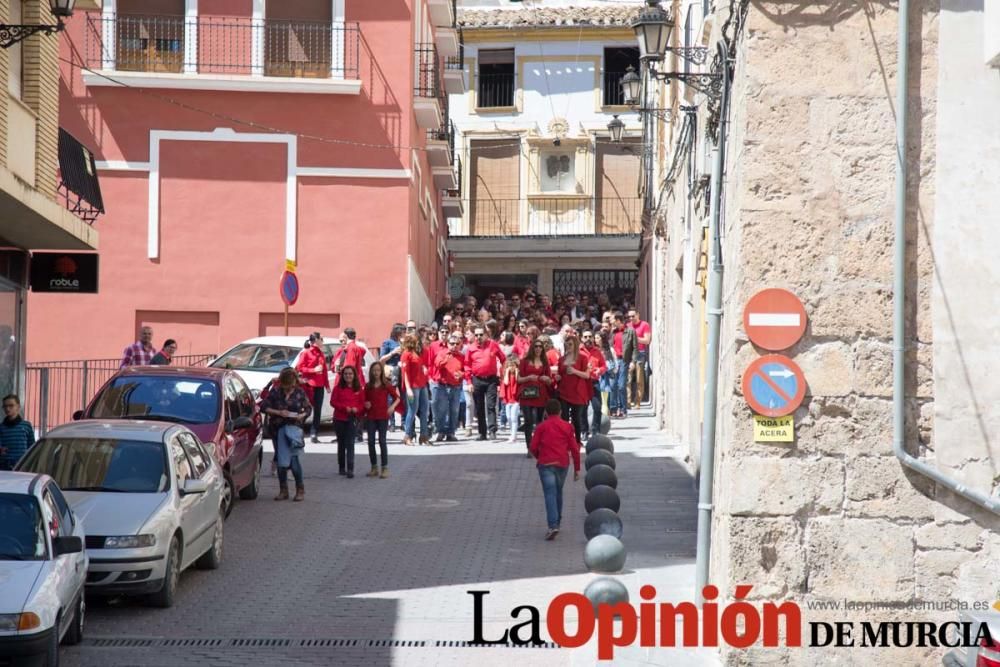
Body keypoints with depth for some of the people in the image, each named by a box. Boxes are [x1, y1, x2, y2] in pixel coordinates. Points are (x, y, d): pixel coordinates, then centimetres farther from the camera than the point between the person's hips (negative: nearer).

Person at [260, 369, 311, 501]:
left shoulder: (299, 392, 3)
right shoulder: (275, 392, 1)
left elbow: (308, 408, 11)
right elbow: (264, 406, -1)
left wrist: (302, 415, -10)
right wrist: (278, 412, -13)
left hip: (294, 427, -2)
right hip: (278, 429, 2)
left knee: (293, 458, -12)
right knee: (281, 461, 5)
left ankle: (300, 489, 1)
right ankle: (283, 490, 17)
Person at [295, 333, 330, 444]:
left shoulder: (321, 354, 16)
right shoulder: (306, 353, -3)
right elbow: (299, 368, -9)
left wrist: (327, 385, 13)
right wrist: (313, 370, -17)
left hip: (319, 386, 6)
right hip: (309, 385, -6)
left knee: (317, 411, 4)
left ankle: (314, 434, 7)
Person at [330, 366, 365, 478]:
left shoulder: (359, 389, 4)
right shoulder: (338, 388, 1)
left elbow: (362, 403, 5)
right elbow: (333, 401, -4)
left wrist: (357, 409, -16)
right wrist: (344, 407, -17)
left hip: (352, 419, -1)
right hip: (339, 419, 1)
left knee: (350, 444, -11)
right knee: (341, 443, 12)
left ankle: (350, 469, -17)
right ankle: (342, 468, 24)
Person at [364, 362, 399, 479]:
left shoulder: (386, 385, 0)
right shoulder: (368, 386, 7)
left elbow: (397, 398, 4)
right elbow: (365, 400, 17)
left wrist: (392, 406, -12)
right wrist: (365, 404, -5)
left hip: (383, 416, -3)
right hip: (371, 416, 3)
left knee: (382, 441, -5)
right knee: (371, 441, 3)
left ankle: (385, 468, 0)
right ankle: (374, 468, 14)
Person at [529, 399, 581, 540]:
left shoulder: (542, 427, 1)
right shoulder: (567, 427, 6)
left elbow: (533, 448, -3)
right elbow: (574, 448, 3)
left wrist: (539, 457, 19)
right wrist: (577, 468, 9)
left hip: (546, 464, -3)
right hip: (562, 464, 3)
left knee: (550, 494, -9)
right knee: (558, 492, 21)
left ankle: (553, 526, -23)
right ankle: (557, 521, 30)